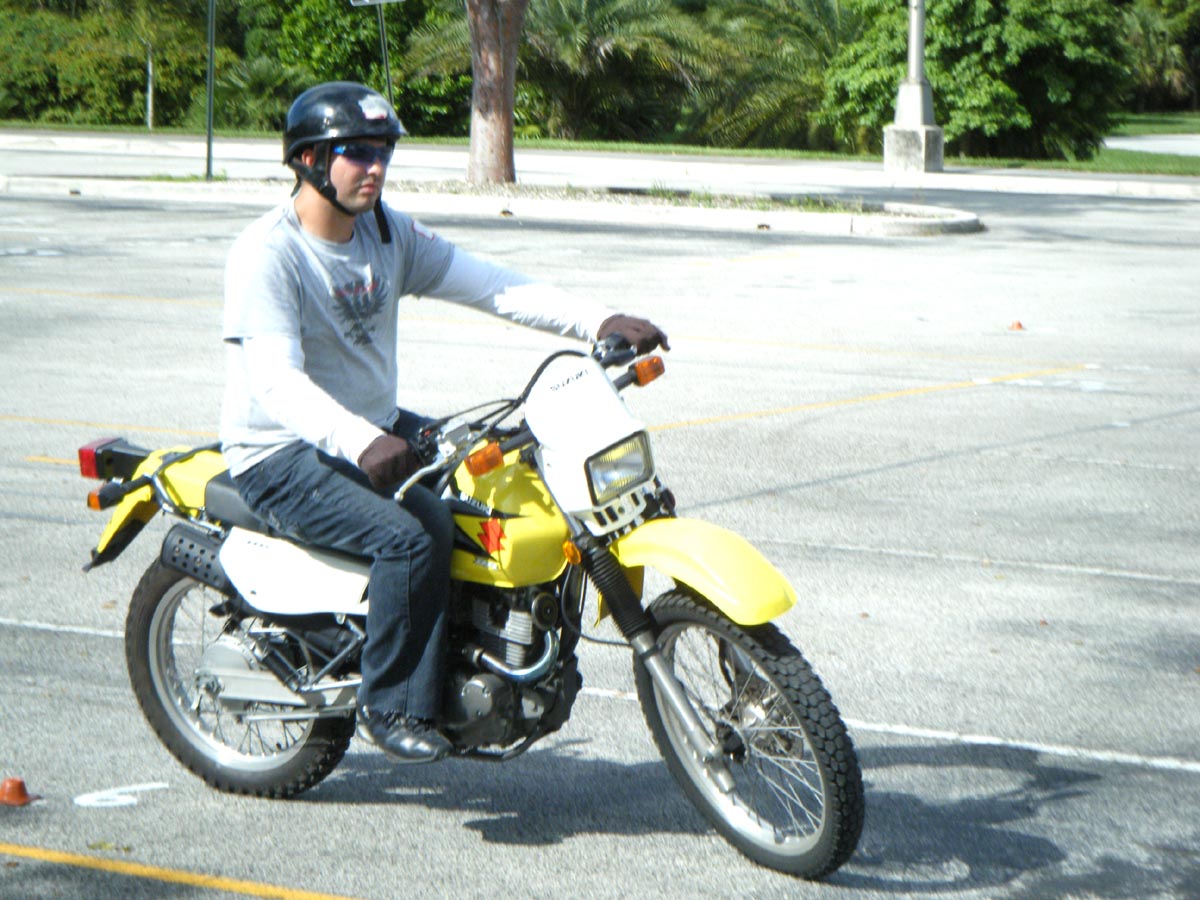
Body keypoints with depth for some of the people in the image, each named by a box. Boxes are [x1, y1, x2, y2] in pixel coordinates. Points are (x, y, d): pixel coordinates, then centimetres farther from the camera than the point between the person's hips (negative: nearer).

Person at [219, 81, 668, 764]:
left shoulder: (390, 234, 6)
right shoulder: (267, 253, -18)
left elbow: (493, 286, -1)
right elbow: (276, 382, -31)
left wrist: (601, 322, -14)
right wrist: (362, 443, -48)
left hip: (381, 429, 8)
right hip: (285, 456, -8)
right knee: (413, 534, -30)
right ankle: (394, 706, -12)